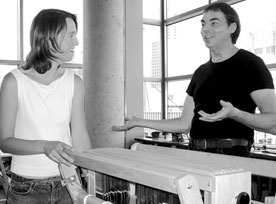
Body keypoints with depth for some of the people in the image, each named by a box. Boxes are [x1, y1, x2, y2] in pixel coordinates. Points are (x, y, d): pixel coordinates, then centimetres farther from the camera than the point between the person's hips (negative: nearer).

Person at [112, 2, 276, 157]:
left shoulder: (250, 64, -2)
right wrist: (139, 122, 14)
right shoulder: (201, 73, 17)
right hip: (195, 154, 6)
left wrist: (234, 113, -27)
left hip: (231, 155, -5)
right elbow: (185, 124, 17)